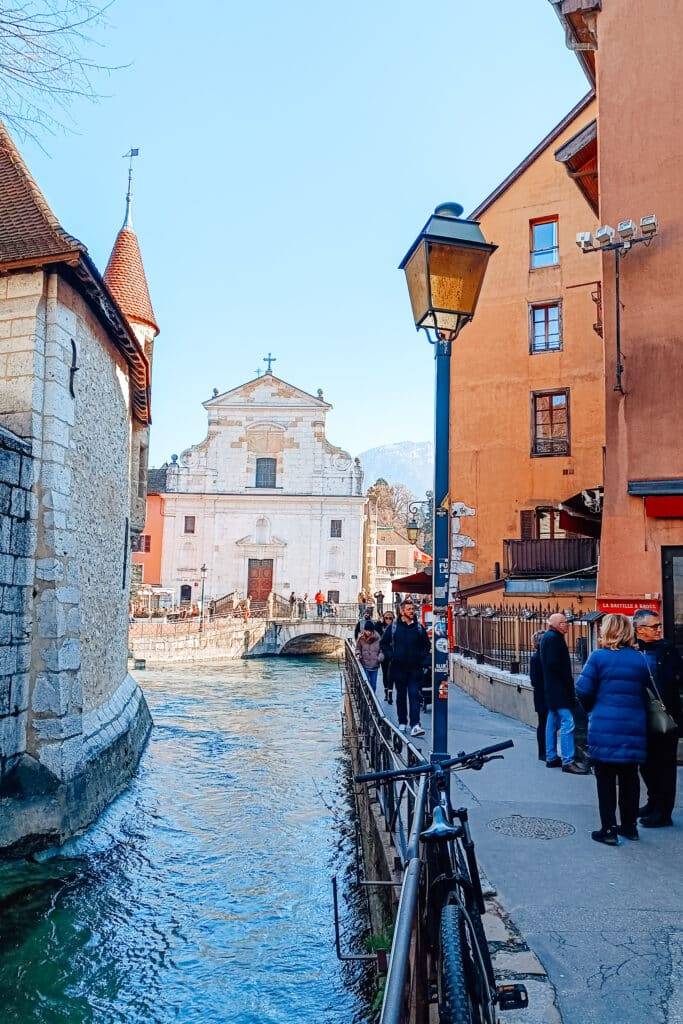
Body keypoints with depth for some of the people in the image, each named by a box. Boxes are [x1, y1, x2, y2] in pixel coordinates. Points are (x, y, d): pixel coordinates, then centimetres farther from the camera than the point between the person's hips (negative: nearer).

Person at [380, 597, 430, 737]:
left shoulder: (419, 627, 4)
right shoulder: (393, 627, 0)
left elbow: (426, 644, 16)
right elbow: (383, 643, 8)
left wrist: (421, 656, 2)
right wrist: (391, 656, -3)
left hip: (415, 668, 0)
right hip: (398, 667, 0)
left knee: (415, 695, -8)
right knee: (401, 696, 10)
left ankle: (415, 725, -13)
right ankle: (402, 723, 20)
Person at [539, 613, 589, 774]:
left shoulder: (547, 637, 18)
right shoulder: (553, 638, -13)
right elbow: (554, 663, -22)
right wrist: (568, 681, -14)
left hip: (551, 688, 11)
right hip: (559, 688, -11)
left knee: (553, 723, 14)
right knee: (567, 723, -12)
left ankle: (551, 758, 20)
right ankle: (568, 761, -12)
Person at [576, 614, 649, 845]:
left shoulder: (599, 657, -8)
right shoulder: (640, 659, 5)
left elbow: (582, 690, -10)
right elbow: (647, 695, 7)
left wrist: (592, 709, 9)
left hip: (605, 728, -4)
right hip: (635, 729, 4)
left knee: (606, 780, 5)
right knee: (629, 778, 16)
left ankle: (608, 830, 7)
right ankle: (629, 826, 26)